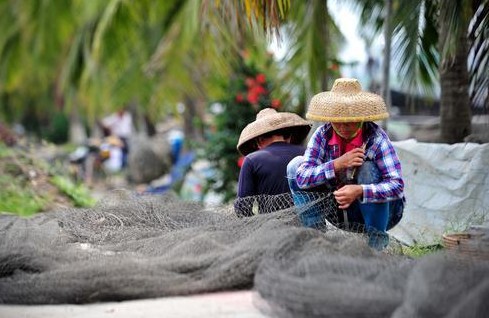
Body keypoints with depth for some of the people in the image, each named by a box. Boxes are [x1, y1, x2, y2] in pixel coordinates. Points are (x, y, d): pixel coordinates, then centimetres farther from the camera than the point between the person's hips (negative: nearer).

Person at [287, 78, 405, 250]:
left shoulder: (376, 138, -21)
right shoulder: (323, 135, -12)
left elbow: (397, 186, -30)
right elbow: (301, 178, -21)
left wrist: (360, 191, -46)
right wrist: (337, 164, -35)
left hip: (379, 209, -3)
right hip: (340, 211, 3)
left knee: (367, 168, -33)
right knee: (295, 165, -10)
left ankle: (377, 238, -17)